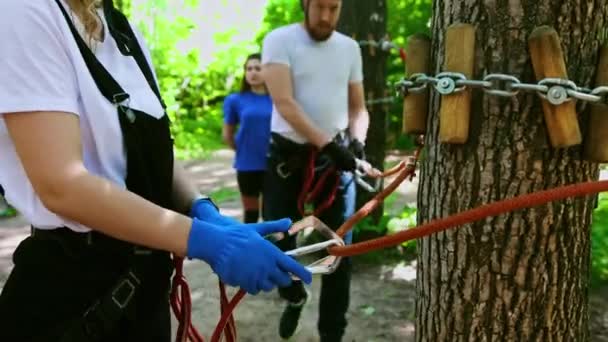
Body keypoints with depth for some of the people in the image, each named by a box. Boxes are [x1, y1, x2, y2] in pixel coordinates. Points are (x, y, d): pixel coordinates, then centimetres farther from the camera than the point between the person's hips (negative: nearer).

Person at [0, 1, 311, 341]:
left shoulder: (123, 31, 8)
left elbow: (151, 155, 5)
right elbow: (61, 185, -25)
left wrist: (207, 214, -13)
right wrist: (204, 239, -29)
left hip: (143, 277, 8)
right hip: (70, 287, -8)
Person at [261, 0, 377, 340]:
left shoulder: (350, 48, 7)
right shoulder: (280, 40, -6)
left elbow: (358, 106, 12)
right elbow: (284, 103, -17)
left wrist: (356, 140, -8)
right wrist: (326, 142, -26)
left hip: (337, 158, 3)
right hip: (288, 156, -3)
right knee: (278, 240, -1)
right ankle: (295, 297, 33)